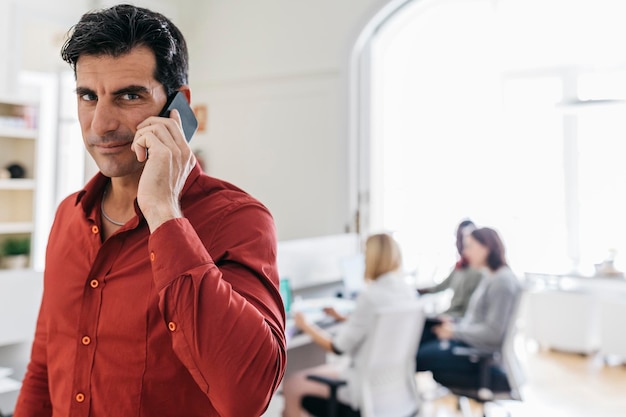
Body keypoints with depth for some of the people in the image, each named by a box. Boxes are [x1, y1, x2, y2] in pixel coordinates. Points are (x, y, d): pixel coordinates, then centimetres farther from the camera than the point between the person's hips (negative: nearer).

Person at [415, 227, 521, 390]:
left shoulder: (502, 281, -17)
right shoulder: (490, 277, 13)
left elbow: (493, 332, -21)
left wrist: (455, 331, -13)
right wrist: (453, 324, 3)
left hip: (486, 355, -10)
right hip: (471, 342, 10)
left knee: (422, 357, -17)